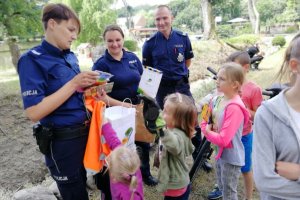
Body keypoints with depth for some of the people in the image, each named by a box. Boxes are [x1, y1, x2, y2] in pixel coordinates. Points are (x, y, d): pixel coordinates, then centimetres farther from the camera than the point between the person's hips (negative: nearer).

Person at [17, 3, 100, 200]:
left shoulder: (71, 56, 5)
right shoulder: (33, 59, -15)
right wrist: (74, 84, -25)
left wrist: (88, 87, -5)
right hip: (62, 140, -6)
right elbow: (34, 112, -24)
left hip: (85, 132, 7)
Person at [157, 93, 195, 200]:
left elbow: (174, 146, -57)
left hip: (175, 187, -9)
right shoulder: (182, 132, -2)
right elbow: (189, 150, 15)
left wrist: (163, 131, -74)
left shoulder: (176, 135, -32)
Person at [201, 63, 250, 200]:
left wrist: (208, 132, -16)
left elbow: (223, 140, -31)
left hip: (231, 157, -8)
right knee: (222, 187, 27)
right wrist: (205, 128, -13)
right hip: (220, 153, 8)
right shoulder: (217, 99, -5)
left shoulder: (234, 108, -29)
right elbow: (205, 122, 8)